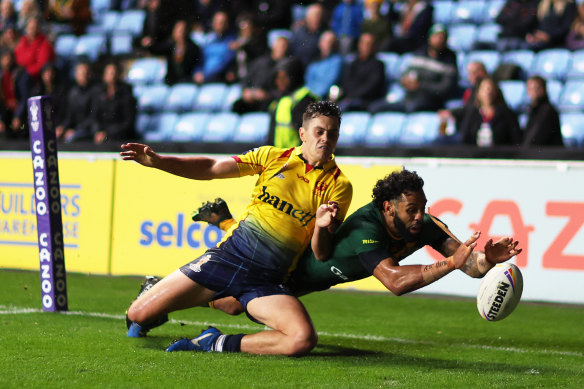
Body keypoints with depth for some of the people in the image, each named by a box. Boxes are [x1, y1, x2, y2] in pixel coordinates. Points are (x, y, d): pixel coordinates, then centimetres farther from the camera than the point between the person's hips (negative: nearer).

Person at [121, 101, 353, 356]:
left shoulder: (339, 186, 0)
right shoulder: (273, 157, 5)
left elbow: (321, 255, -2)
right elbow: (211, 168, 8)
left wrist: (322, 228, -24)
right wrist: (157, 161, -3)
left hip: (265, 282, -1)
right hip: (227, 256, 1)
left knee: (303, 340, -31)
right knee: (138, 315, -5)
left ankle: (218, 344, -11)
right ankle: (155, 316, 34)